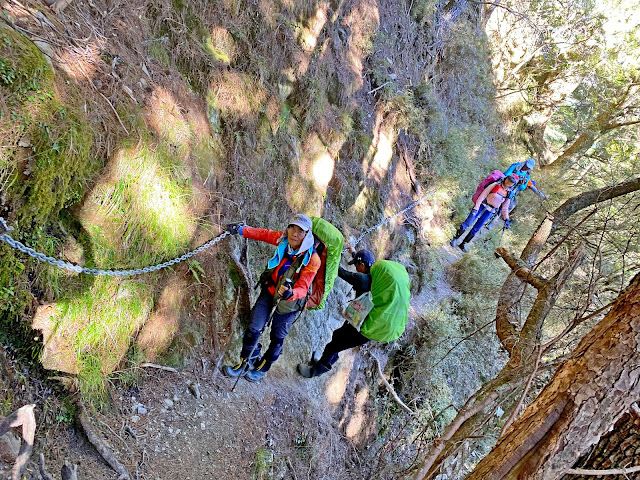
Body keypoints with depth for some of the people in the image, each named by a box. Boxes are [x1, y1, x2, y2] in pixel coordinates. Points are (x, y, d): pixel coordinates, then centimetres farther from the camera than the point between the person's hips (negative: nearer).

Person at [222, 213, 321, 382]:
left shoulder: (312, 260, -28)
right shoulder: (284, 239, -16)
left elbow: (303, 289, -31)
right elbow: (265, 234, 3)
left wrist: (290, 293, -52)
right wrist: (241, 230, 7)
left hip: (289, 302, -3)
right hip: (269, 291, 3)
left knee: (277, 338, 13)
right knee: (253, 329, 3)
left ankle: (263, 368, 39)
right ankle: (245, 363, 26)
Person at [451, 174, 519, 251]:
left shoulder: (508, 195, 5)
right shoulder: (496, 185, -6)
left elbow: (505, 208, 13)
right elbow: (483, 195, -10)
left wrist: (506, 219, 0)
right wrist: (476, 207, -16)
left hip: (489, 212, 3)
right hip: (481, 206, -3)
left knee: (475, 229, 1)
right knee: (467, 223, -10)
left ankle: (462, 244, 10)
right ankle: (455, 239, 3)